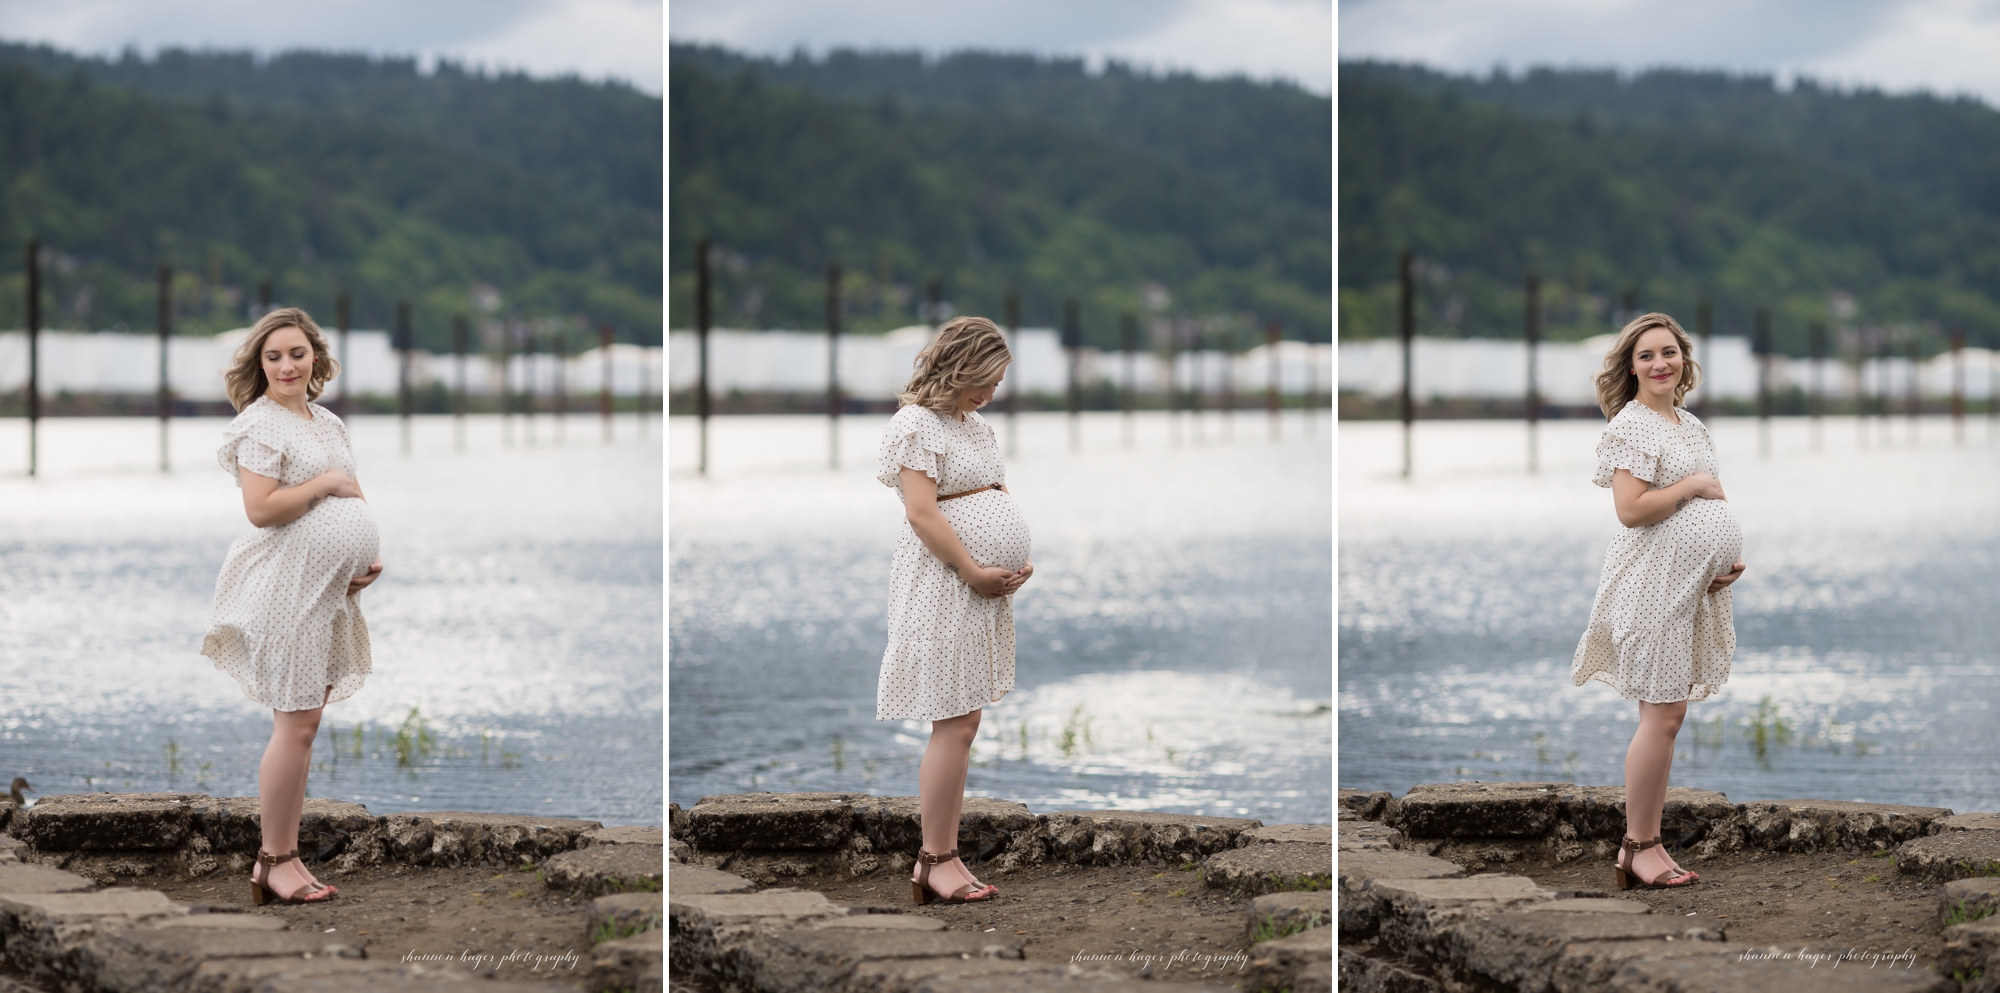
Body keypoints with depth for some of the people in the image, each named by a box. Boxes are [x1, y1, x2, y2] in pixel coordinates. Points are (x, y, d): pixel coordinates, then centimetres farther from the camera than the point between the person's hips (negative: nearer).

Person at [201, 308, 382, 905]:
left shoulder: (327, 423, 16)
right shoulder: (259, 424, -10)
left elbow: (349, 500, 26)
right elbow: (260, 508, -21)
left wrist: (365, 561, 10)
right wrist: (326, 482, -13)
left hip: (330, 589, 8)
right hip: (288, 587, -8)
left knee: (305, 722, 9)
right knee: (295, 723, -10)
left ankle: (284, 857, 14)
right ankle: (274, 862, -3)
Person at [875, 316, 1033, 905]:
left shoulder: (974, 424, 19)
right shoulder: (916, 424, -9)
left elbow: (1001, 497, 23)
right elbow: (922, 511, -17)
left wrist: (1020, 562, 7)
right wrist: (974, 571, -17)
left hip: (987, 590, 9)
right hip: (946, 587, -9)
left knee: (963, 723, 7)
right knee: (955, 723, -11)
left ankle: (941, 857, 10)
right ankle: (936, 861, -7)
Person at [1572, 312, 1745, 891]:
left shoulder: (1691, 426, 17)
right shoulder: (1631, 425, -10)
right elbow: (1630, 509, -20)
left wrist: (1730, 559, 10)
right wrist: (1692, 485, -12)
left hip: (1694, 583, 9)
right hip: (1654, 582, -9)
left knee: (1670, 712, 8)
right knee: (1662, 713, -10)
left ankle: (1645, 843, 13)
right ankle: (1638, 847, -3)